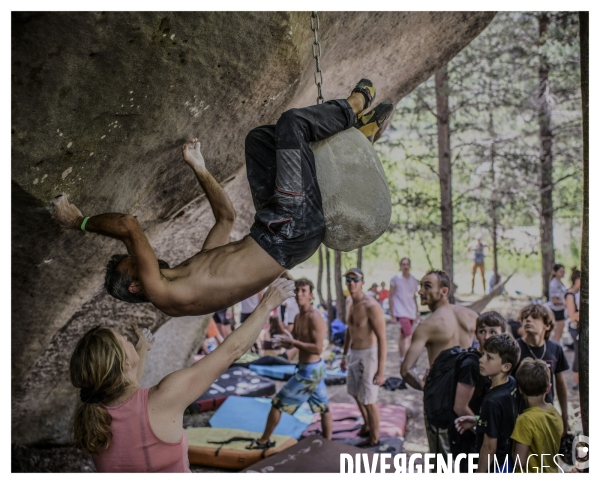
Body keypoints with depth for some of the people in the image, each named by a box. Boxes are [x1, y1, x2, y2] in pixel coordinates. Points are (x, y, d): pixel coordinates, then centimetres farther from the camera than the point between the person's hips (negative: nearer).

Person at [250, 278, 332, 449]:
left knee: (278, 403, 1)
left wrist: (294, 342, -24)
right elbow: (293, 342, 17)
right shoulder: (298, 317, 9)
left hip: (309, 370, -10)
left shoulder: (315, 318, -20)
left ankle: (263, 441, 14)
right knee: (323, 409, 14)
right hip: (314, 368, 10)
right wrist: (284, 341, -6)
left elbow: (318, 348, -27)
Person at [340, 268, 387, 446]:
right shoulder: (349, 302, 2)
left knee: (368, 400, 1)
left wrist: (381, 371, -25)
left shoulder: (371, 306, -24)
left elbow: (382, 339, -24)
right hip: (354, 353, 9)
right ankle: (367, 426, 46)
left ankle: (373, 438, 21)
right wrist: (345, 355, 21)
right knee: (356, 394, 24)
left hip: (368, 355, -9)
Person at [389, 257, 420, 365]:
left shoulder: (414, 280, 11)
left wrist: (417, 312, 17)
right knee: (409, 335, -19)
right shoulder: (395, 279, -3)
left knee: (403, 334, 14)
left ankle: (402, 359, 23)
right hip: (401, 311, -5)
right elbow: (391, 296, -1)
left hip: (411, 312, 5)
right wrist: (392, 313, -5)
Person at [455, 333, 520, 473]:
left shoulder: (492, 401, -31)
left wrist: (479, 474, -12)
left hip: (494, 468, -9)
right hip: (509, 461, 9)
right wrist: (478, 421, 3)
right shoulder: (513, 384, -5)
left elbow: (489, 446, -23)